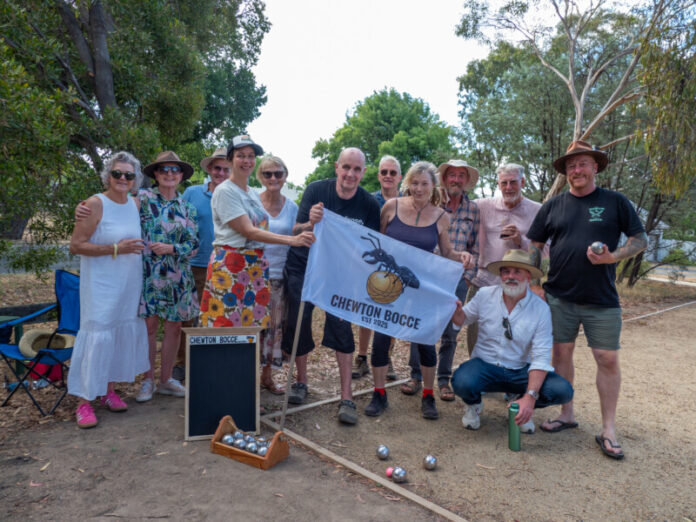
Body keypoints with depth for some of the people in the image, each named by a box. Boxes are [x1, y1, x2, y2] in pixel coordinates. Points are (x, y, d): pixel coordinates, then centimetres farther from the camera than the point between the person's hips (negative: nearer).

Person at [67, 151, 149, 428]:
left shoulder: (136, 204, 7)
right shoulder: (95, 204, -11)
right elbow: (76, 246, -15)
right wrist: (116, 249, -20)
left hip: (129, 284, 6)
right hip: (101, 284, -6)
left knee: (124, 334, 11)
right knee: (97, 337, -6)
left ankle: (109, 390, 26)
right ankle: (84, 400, 6)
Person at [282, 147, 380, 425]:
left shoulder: (369, 204, -11)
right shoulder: (316, 190, -12)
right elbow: (295, 231, -11)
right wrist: (310, 223, -33)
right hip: (302, 266, 1)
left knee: (341, 325, -10)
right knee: (298, 322, 6)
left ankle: (346, 397, -1)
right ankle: (301, 381, 28)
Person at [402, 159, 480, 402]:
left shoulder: (474, 210, 7)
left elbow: (476, 247, 8)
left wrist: (467, 276, 0)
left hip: (457, 279, 1)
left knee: (450, 333, 8)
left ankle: (444, 379, 22)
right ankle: (416, 376, 17)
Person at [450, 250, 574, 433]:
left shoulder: (541, 309, -10)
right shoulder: (485, 295, -6)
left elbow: (541, 357, -14)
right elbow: (463, 319, 9)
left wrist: (530, 397, -26)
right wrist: (455, 310, -18)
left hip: (520, 371, 1)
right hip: (485, 365, 0)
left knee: (563, 391, -22)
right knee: (462, 382, -33)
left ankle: (523, 409, 11)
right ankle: (474, 405, 7)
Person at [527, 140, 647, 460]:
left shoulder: (615, 202, 3)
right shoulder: (553, 206, 7)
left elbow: (640, 239, 4)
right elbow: (534, 247, 8)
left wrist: (613, 256, -15)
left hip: (602, 301, -2)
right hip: (559, 298, 2)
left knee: (608, 360, 0)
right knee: (561, 353, 8)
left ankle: (608, 430, 13)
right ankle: (567, 415, 25)